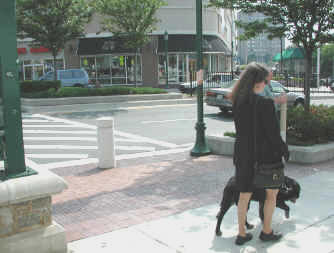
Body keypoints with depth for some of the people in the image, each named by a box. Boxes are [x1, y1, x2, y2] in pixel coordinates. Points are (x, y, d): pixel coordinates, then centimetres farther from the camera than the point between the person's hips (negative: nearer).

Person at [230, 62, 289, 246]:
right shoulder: (264, 103, -21)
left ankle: (242, 234, 27)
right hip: (265, 155, -5)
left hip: (243, 154, 5)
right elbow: (272, 133, -17)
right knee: (272, 193, 19)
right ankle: (266, 231, 30)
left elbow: (241, 129, 4)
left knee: (244, 195, 16)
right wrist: (284, 150, -2)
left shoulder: (237, 101, -2)